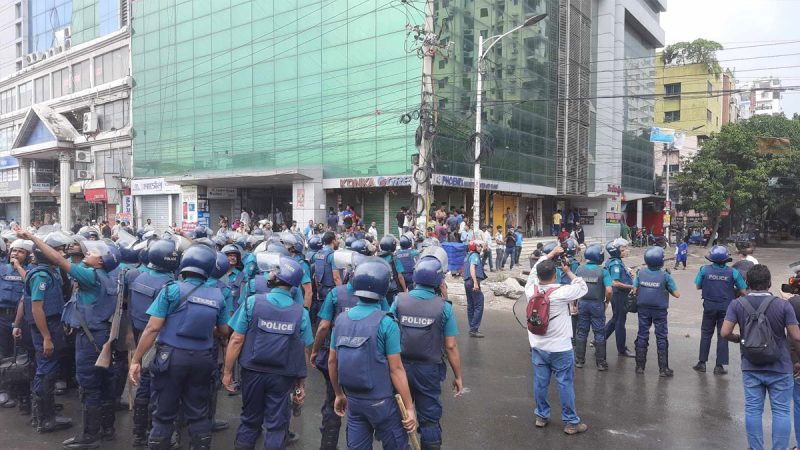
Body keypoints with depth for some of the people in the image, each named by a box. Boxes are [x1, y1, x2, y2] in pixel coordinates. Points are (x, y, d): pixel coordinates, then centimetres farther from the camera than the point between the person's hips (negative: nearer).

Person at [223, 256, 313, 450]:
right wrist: (301, 384, 6)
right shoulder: (301, 313, -6)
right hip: (283, 377, 0)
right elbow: (304, 352, -3)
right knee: (277, 425, 12)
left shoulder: (252, 302, -9)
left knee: (250, 421, 19)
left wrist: (228, 371, 1)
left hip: (253, 372, 1)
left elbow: (236, 340, -9)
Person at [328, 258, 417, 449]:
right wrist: (409, 407, -10)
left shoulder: (342, 319, -2)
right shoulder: (386, 324, -18)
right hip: (381, 401, -5)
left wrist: (339, 394, 19)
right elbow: (396, 369, -17)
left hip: (354, 400, 5)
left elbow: (332, 362, 6)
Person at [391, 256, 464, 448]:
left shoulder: (399, 301, -9)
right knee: (430, 420, 12)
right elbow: (450, 346, -9)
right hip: (429, 370, -2)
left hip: (401, 367, 2)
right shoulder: (444, 307, -12)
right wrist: (458, 376, 2)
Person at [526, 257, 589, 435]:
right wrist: (568, 271, 4)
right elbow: (583, 288, -4)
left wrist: (551, 254, 14)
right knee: (565, 384, 6)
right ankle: (571, 422, 16)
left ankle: (541, 416, 26)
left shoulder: (530, 289, -9)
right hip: (560, 349, -4)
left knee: (540, 382, 13)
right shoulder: (562, 292, -22)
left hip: (537, 347, 5)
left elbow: (535, 270, 10)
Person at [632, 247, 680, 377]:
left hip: (643, 309, 2)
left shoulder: (641, 273, -7)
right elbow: (677, 294, -10)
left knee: (642, 336, 10)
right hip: (659, 310, -2)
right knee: (661, 338, 6)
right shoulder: (665, 275, -13)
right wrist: (668, 289, 7)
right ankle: (663, 368, 10)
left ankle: (640, 366, 15)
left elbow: (634, 291, -2)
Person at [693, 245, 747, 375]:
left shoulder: (704, 270, -9)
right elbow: (743, 292, -5)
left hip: (709, 305, 1)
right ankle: (719, 366, 10)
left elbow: (698, 286, 0)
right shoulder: (733, 272, -10)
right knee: (722, 335, 8)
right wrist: (734, 291, 14)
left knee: (706, 333, 14)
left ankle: (702, 362, 16)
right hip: (726, 306, 0)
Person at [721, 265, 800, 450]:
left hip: (751, 367, 1)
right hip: (779, 367, -1)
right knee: (781, 411, 9)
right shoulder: (783, 305, -11)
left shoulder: (737, 304, -7)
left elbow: (725, 333, -12)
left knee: (753, 410, 9)